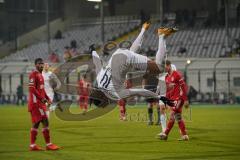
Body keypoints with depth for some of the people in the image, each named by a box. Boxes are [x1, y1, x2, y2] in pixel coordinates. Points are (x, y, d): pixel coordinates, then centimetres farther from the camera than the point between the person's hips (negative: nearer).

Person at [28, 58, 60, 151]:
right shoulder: (33, 74, -10)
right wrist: (42, 98, -21)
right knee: (45, 121, -11)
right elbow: (32, 89, -18)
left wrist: (47, 98, 14)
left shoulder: (40, 75, 20)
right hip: (36, 102, -10)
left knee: (36, 123, 9)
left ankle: (32, 145, 10)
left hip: (40, 102, 10)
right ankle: (48, 144, -9)